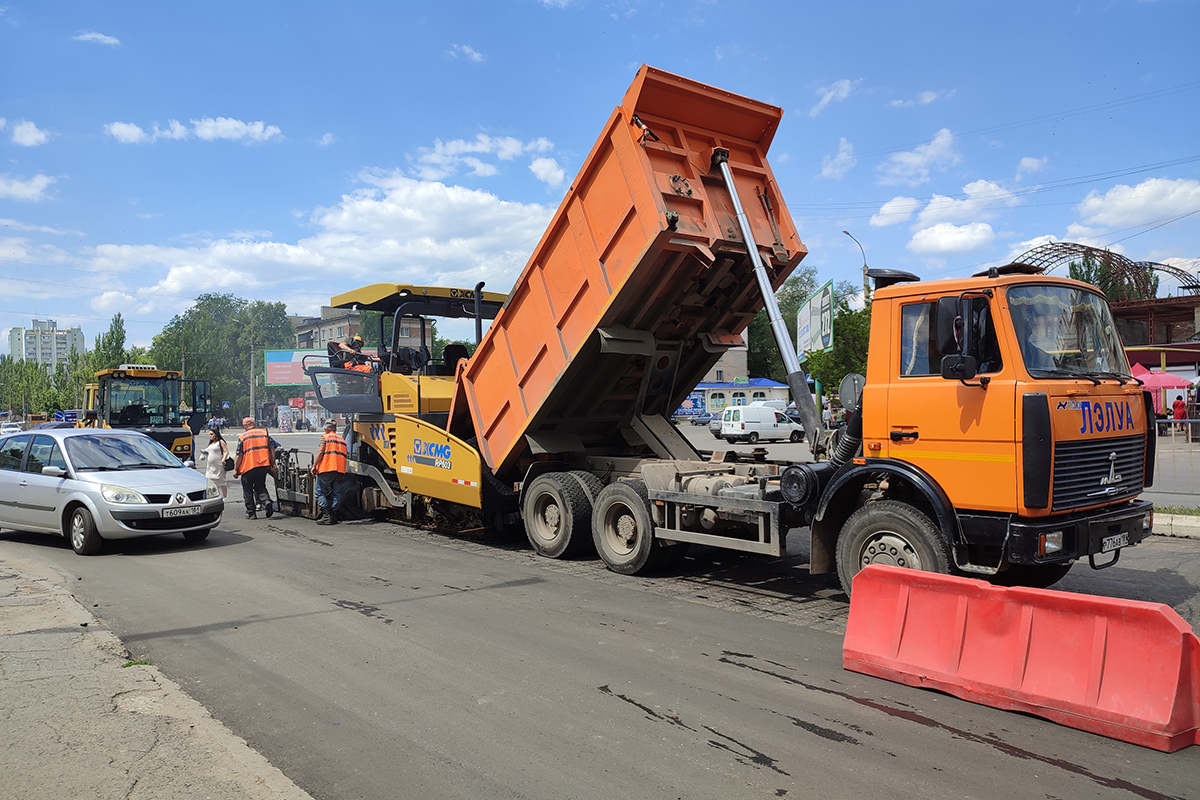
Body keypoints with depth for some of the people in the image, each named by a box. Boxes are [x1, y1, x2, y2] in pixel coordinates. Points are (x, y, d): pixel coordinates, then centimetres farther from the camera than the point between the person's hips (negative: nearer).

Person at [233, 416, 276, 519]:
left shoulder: (242, 437, -4)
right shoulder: (265, 433, 7)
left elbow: (239, 455, -5)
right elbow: (272, 450, 5)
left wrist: (235, 470, 3)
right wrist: (273, 465, 11)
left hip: (248, 467, -3)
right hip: (264, 465, 4)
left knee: (248, 490, 10)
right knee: (260, 486, 18)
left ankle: (251, 513, 11)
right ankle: (267, 501, -9)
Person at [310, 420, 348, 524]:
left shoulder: (325, 437, 5)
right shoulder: (342, 440, 21)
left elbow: (320, 452, -6)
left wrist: (314, 466, -4)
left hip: (326, 469, -5)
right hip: (340, 470, 5)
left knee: (320, 492, 0)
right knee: (336, 493, 7)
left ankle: (326, 515, -9)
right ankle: (334, 516, 4)